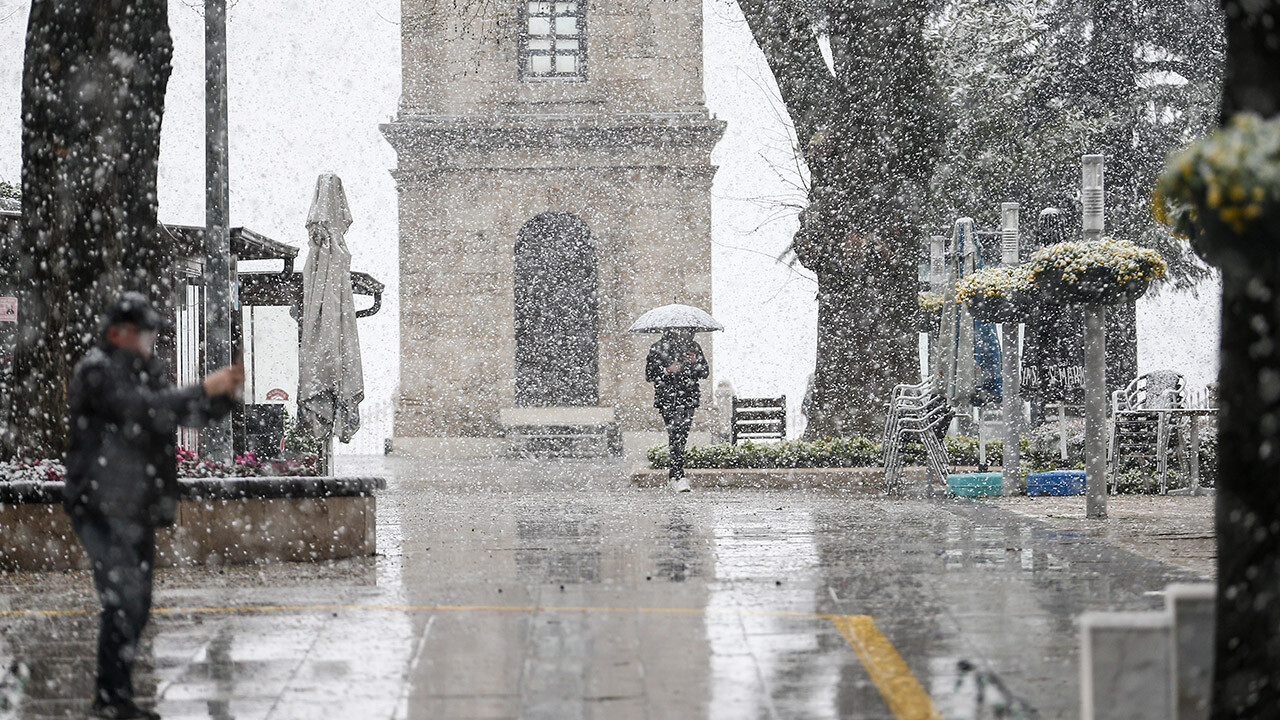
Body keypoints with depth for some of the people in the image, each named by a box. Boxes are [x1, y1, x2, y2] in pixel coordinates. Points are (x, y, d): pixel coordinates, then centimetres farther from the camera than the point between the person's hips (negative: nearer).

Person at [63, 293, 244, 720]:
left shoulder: (145, 373, 17)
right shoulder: (97, 372, -10)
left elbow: (192, 414, 17)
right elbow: (143, 409, -24)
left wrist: (226, 393, -1)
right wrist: (205, 390, -25)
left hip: (139, 511, 9)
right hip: (103, 509, -9)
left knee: (137, 605, 11)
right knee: (123, 603, -14)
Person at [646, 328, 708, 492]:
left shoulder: (693, 347, 12)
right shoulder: (658, 348, 2)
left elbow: (705, 372, 13)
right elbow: (649, 374, 1)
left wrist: (695, 363, -8)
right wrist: (668, 370, -14)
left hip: (689, 399, 4)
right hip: (667, 398, -4)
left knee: (682, 436, 1)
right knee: (676, 435, -15)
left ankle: (672, 477, 15)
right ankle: (679, 477, -17)